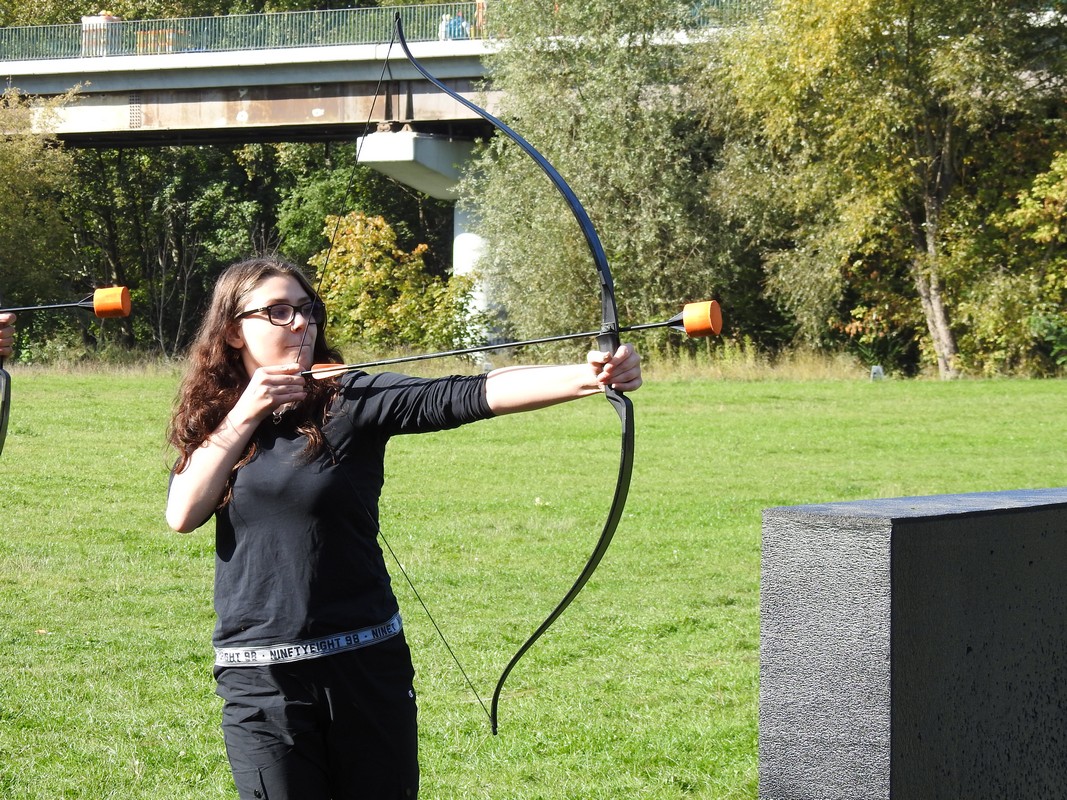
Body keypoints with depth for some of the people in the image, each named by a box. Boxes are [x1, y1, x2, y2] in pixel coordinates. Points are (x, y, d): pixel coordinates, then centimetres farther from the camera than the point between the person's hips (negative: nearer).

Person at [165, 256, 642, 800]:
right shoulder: (217, 420, 6)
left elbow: (469, 395, -17)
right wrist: (243, 415, -10)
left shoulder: (350, 400, -4)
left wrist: (588, 377, -32)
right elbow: (182, 513, -7)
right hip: (259, 682, 1)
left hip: (365, 667, -1)